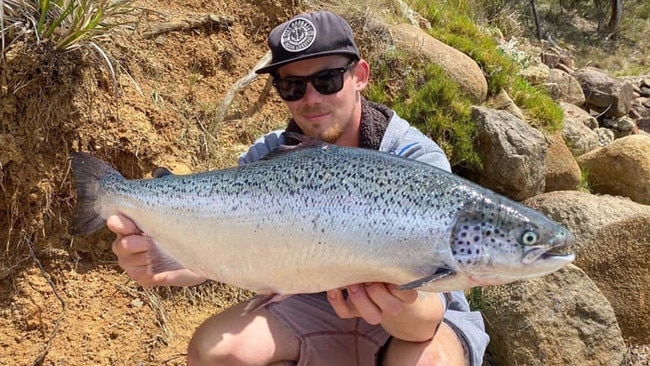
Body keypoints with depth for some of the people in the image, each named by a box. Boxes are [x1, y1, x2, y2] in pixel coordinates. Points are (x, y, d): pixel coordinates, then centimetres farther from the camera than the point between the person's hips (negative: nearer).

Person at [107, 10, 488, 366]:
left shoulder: (418, 160, -23)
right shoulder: (268, 158, -10)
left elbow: (427, 316, -30)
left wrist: (401, 309, -53)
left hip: (417, 316, -2)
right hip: (317, 304, 3)